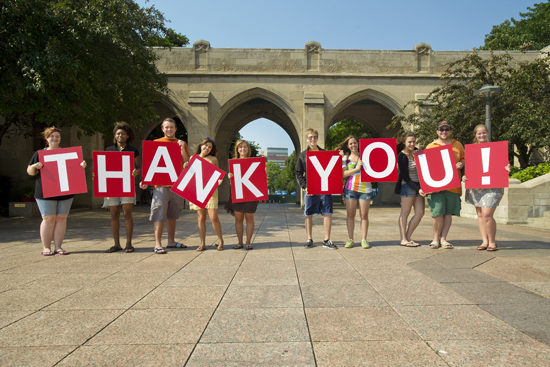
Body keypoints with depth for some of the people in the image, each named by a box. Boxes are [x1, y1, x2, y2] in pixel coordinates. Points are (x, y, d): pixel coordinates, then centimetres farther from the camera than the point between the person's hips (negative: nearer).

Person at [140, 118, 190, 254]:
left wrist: (182, 148, -8)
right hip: (161, 184, -3)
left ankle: (171, 241, 18)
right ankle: (157, 244, -3)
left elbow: (187, 162, 4)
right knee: (159, 214, -5)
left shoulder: (181, 143, 13)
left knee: (172, 214, 10)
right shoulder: (156, 143, 7)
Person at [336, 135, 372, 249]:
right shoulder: (345, 158, 9)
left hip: (365, 188, 0)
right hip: (350, 189, 0)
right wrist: (357, 168, -12)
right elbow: (344, 174, -3)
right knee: (350, 215, 1)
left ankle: (364, 239, 5)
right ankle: (350, 239, 7)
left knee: (364, 215, 0)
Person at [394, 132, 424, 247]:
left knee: (420, 213, 2)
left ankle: (408, 237, 11)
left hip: (418, 186, 7)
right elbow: (405, 177, -13)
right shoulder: (402, 156, -10)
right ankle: (403, 239, 4)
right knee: (405, 213, -2)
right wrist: (418, 189, -19)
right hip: (407, 186, -7)